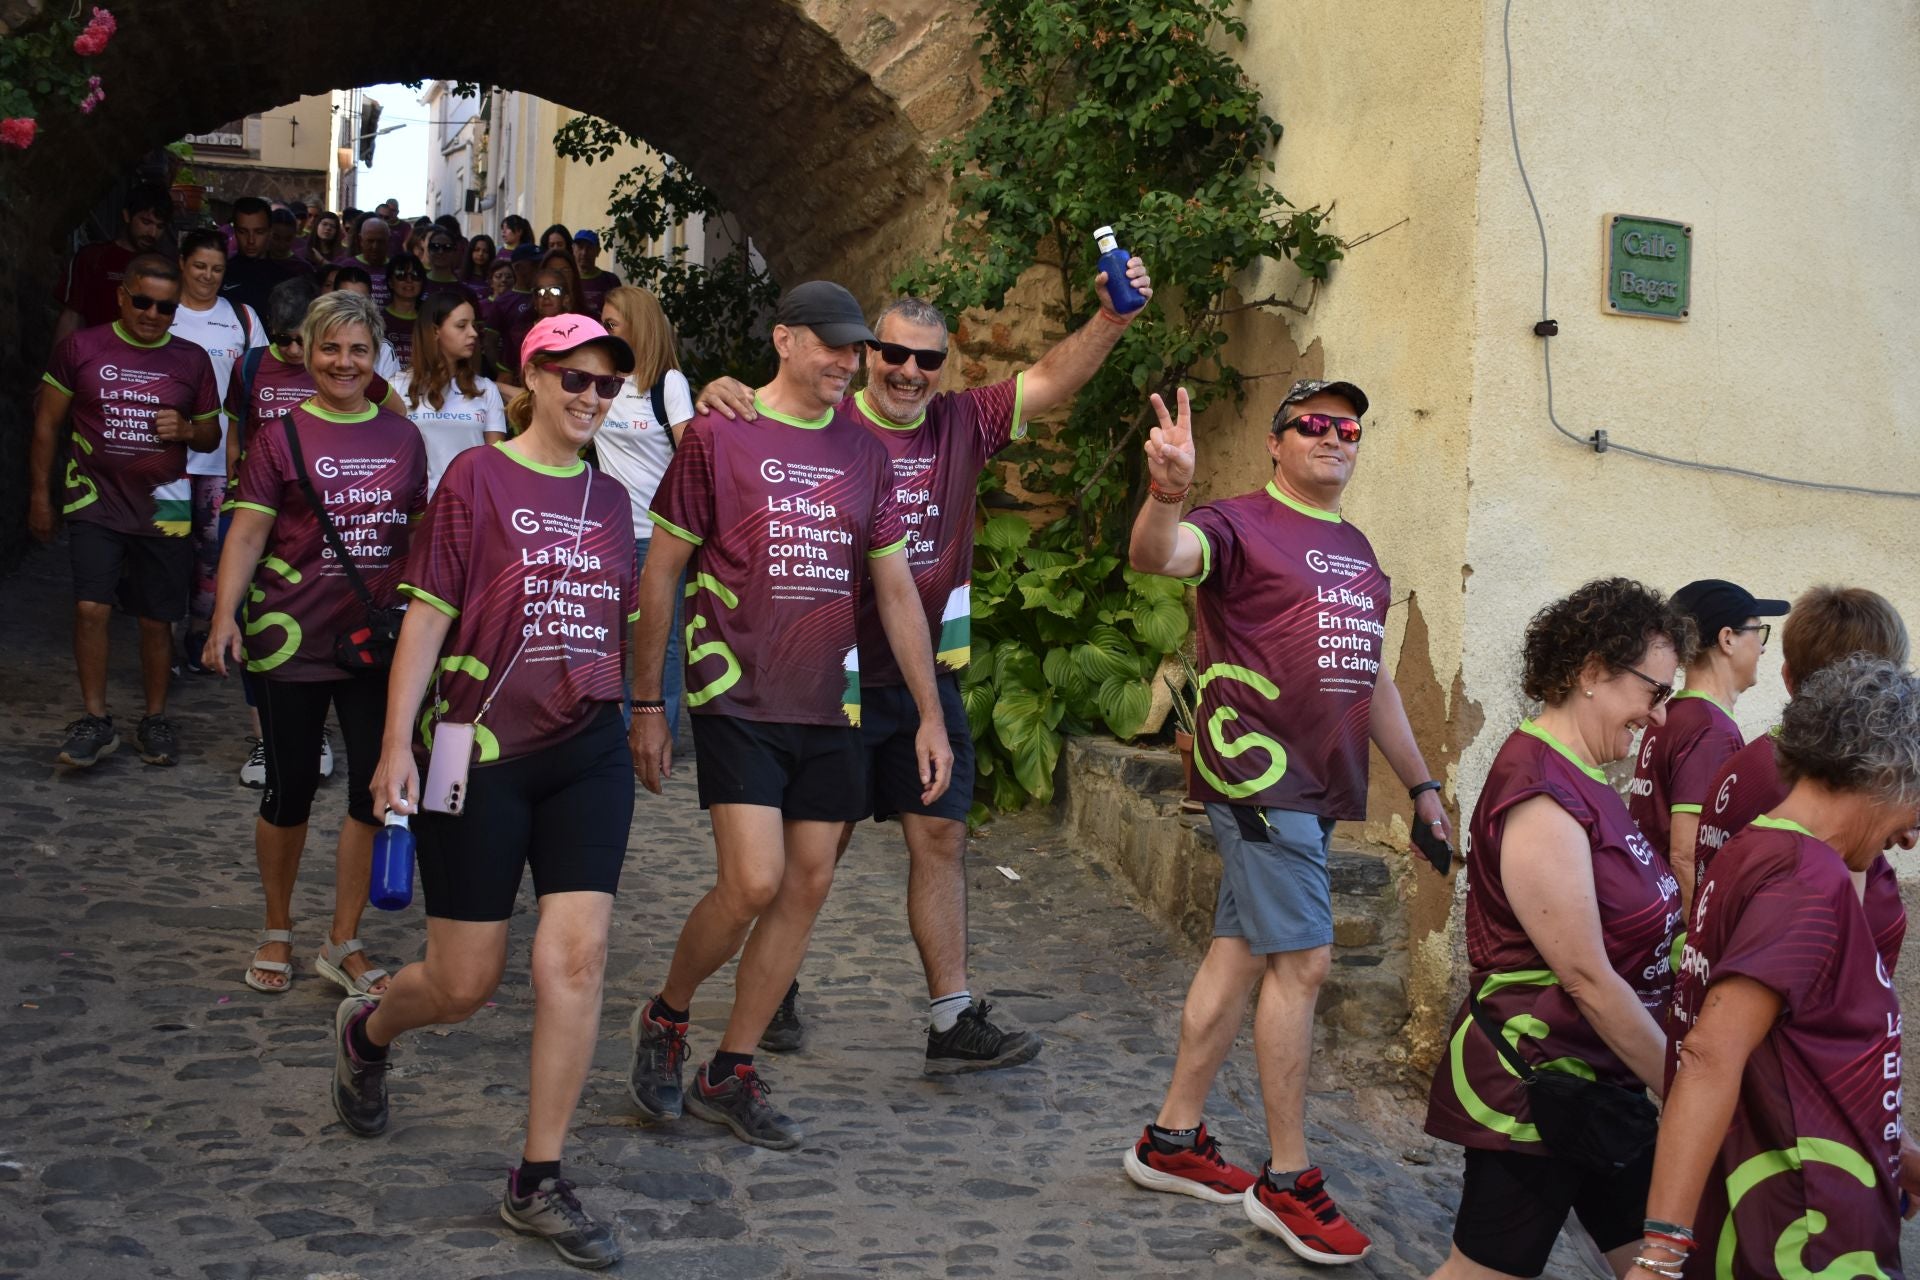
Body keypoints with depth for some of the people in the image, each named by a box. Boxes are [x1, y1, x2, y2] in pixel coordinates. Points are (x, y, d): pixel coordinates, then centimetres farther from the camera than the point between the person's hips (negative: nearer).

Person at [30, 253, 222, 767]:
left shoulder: (191, 360, 5)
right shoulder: (81, 348, 0)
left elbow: (211, 436, 13)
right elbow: (47, 423, 6)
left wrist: (187, 429, -11)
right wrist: (40, 494, 4)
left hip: (163, 507, 2)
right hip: (96, 500, -1)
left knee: (157, 620, 6)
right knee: (91, 607, -13)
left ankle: (155, 719, 22)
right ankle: (95, 720, 0)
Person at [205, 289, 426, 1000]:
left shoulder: (403, 437, 7)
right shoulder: (280, 435, -2)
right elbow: (247, 532, -7)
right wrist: (225, 616, -19)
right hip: (293, 641, -2)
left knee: (376, 792, 2)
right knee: (290, 790, 7)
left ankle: (344, 944, 17)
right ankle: (277, 931, 27)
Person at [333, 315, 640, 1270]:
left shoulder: (609, 501, 10)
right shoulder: (477, 478, -5)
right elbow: (427, 617, -7)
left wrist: (631, 721, 20)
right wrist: (398, 744, -12)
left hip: (588, 753, 4)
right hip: (482, 754, -4)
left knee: (577, 956, -6)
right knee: (465, 983, 4)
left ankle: (538, 1184, 6)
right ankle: (367, 1031, 40)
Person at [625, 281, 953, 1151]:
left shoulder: (864, 455, 10)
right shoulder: (718, 436, -3)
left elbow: (898, 594, 13)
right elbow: (660, 574, 0)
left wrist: (930, 715, 9)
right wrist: (646, 704, -2)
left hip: (828, 706, 5)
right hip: (739, 700, -5)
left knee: (808, 886, 4)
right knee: (754, 882, -14)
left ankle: (730, 1074, 18)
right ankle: (664, 1018, 15)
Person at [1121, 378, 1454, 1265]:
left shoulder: (1357, 551, 19)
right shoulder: (1242, 524, -7)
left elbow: (1375, 679, 25)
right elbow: (1157, 557, -29)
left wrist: (1419, 782, 22)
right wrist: (1168, 492, -50)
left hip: (1319, 787, 8)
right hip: (1259, 775, -8)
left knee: (1241, 952, 12)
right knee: (1302, 962, -9)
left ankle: (1172, 1141, 23)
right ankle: (1287, 1181, 2)